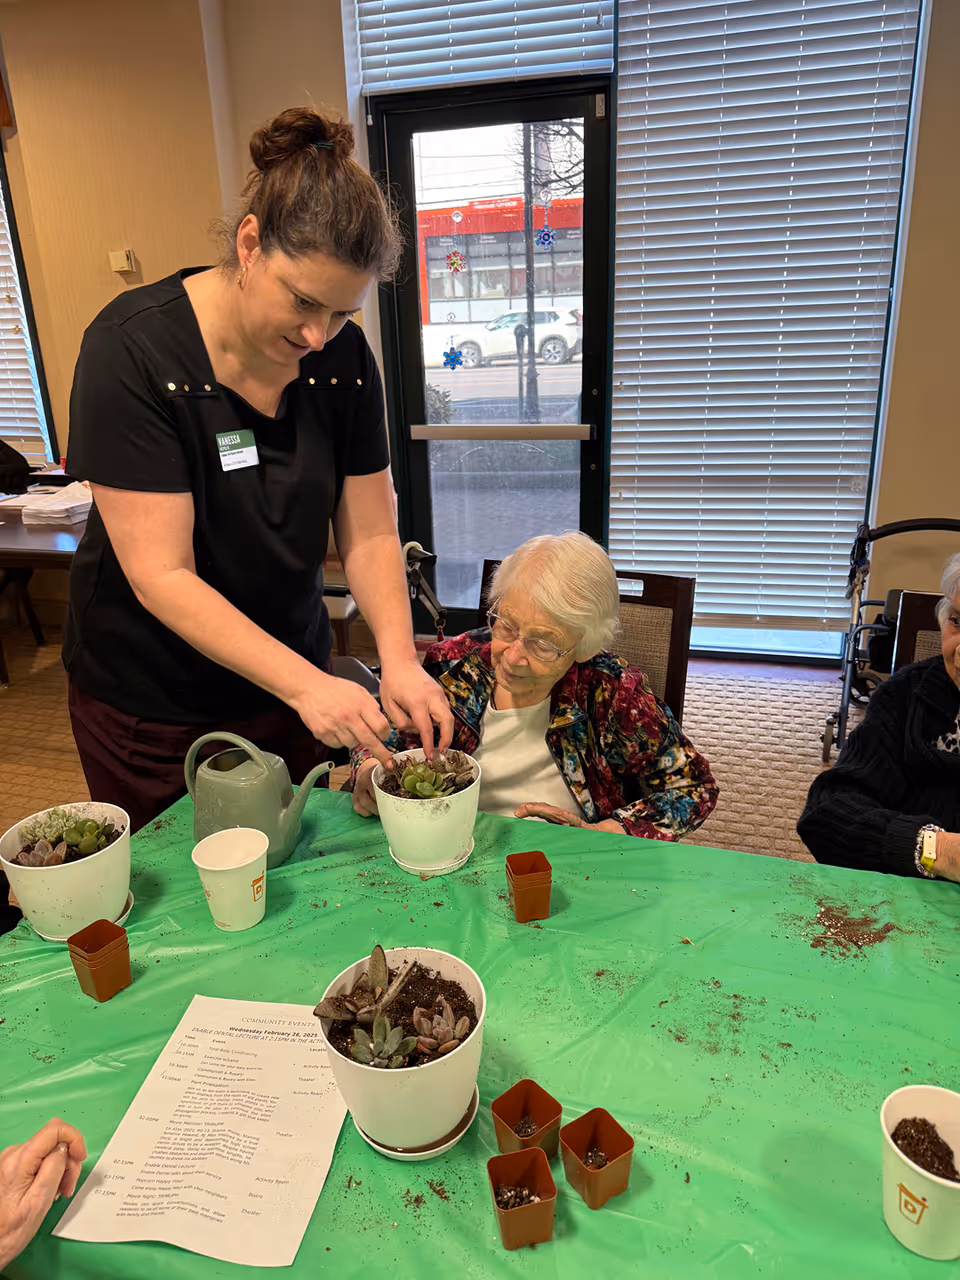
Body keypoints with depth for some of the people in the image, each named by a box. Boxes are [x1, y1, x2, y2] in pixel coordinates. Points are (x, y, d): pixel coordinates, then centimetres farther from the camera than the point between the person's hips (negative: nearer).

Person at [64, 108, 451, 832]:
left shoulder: (343, 356, -7)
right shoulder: (133, 350, -21)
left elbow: (370, 533, -6)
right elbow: (160, 576, -25)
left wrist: (399, 660, -22)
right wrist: (306, 684, -33)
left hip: (291, 677, 4)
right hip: (151, 705, -3)